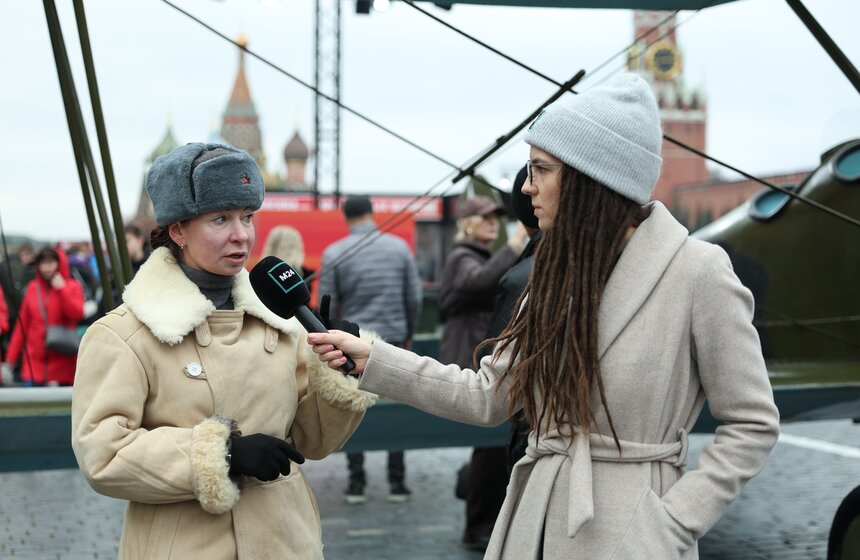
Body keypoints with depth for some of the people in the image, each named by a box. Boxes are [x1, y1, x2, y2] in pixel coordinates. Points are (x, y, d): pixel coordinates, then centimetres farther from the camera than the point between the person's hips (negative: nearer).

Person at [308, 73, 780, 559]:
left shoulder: (697, 270, -12)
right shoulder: (560, 270, 7)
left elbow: (753, 425, -8)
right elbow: (489, 397, 8)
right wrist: (373, 360, 4)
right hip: (536, 519, 6)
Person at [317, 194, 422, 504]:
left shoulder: (334, 253, -3)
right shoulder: (399, 247, 2)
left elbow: (327, 305, -2)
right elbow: (414, 297, 5)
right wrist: (407, 334, 17)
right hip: (392, 338, 1)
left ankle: (356, 483, 7)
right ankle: (397, 483, 9)